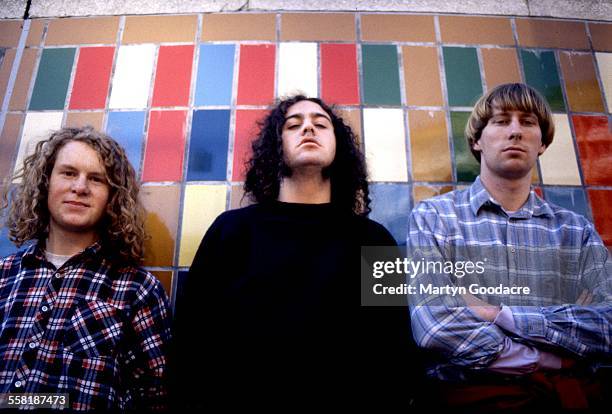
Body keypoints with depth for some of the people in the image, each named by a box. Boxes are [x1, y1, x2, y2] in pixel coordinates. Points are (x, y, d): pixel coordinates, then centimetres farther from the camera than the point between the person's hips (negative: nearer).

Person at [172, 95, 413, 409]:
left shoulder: (373, 239, 2)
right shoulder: (231, 230, 1)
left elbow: (395, 351, 1)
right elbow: (192, 337, 0)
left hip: (343, 399, 1)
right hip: (241, 396, 0)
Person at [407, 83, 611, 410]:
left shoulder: (577, 230, 13)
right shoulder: (432, 217, 2)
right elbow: (436, 328, -12)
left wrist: (499, 315, -12)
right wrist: (563, 359, -7)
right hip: (479, 393, -2)